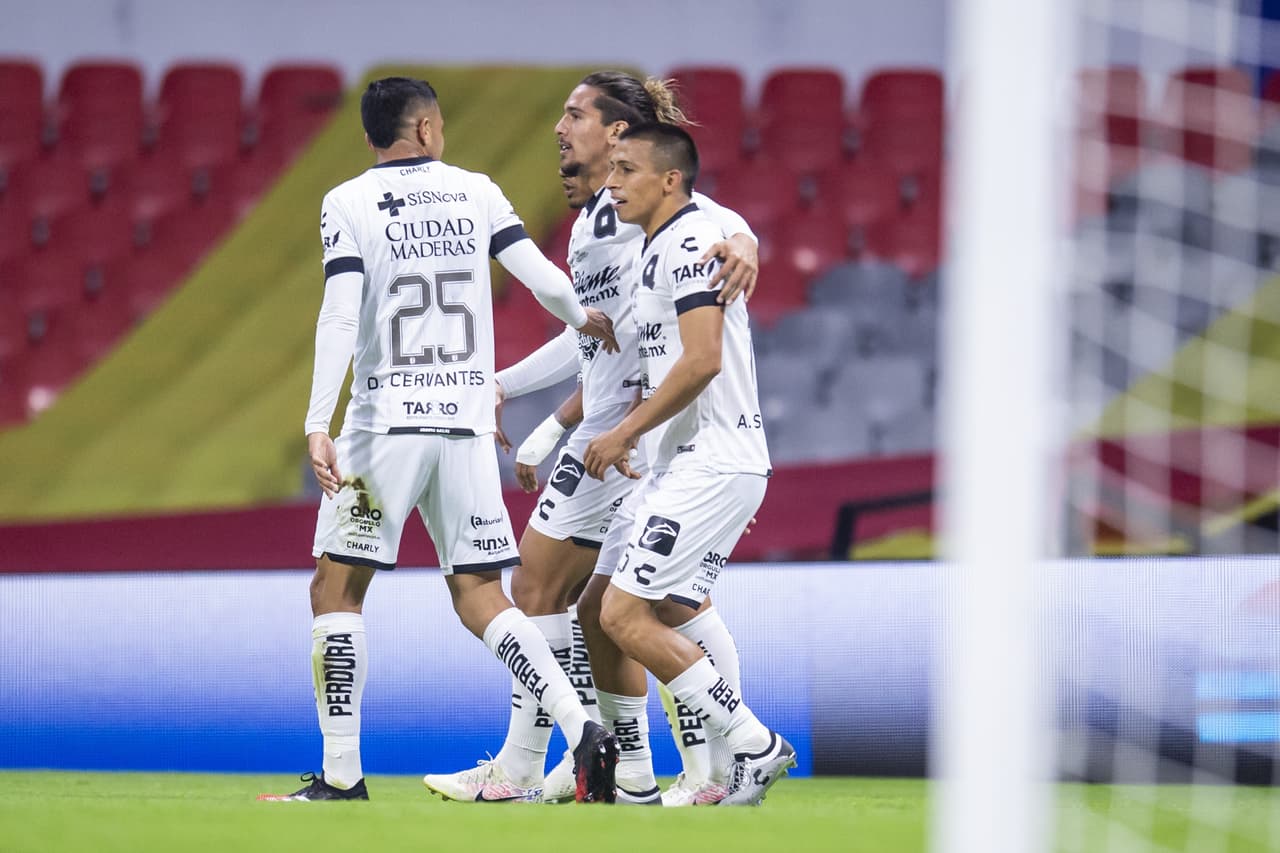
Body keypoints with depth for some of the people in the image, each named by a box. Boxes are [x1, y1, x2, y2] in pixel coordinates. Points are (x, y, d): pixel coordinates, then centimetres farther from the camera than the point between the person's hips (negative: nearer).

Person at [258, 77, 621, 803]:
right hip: (466, 423, 3)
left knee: (337, 589, 6)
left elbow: (340, 316, -12)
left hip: (386, 422, -3)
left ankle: (342, 774, 0)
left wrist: (318, 426, -15)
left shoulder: (348, 204, -2)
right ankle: (582, 729, -10)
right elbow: (543, 279, 4)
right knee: (478, 594, 8)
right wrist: (586, 320, 25)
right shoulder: (476, 193, 7)